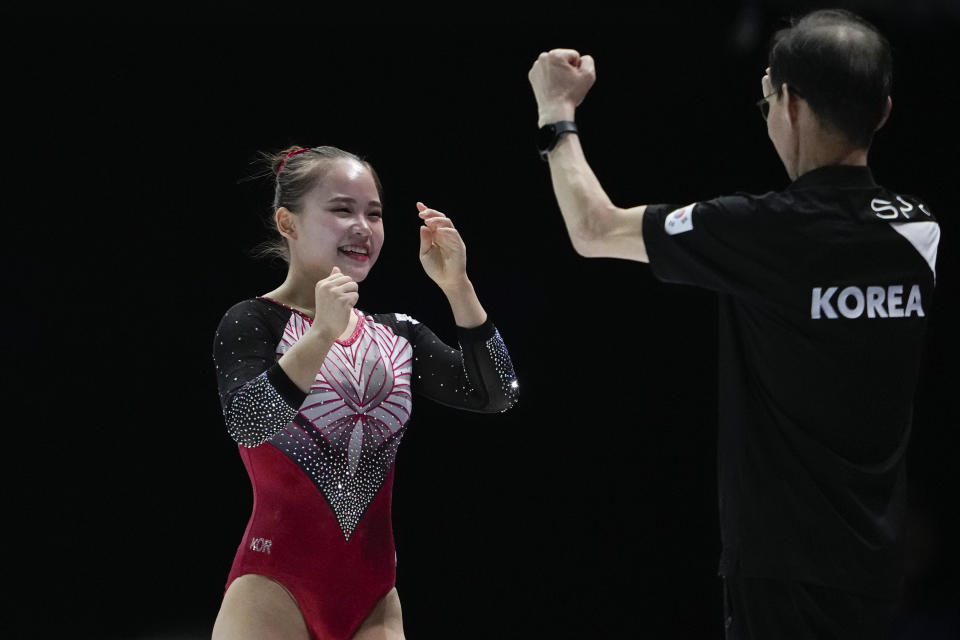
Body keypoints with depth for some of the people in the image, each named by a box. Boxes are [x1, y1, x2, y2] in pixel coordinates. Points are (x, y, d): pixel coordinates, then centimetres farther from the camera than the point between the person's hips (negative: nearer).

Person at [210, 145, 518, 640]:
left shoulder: (399, 336, 14)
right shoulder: (252, 324, -2)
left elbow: (497, 395, 3)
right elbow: (246, 424, -20)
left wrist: (456, 287, -6)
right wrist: (321, 335, -32)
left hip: (372, 597, 5)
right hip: (277, 585, -5)